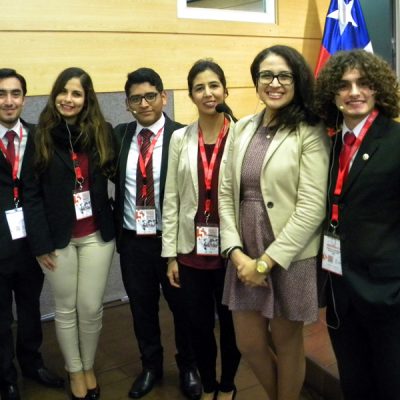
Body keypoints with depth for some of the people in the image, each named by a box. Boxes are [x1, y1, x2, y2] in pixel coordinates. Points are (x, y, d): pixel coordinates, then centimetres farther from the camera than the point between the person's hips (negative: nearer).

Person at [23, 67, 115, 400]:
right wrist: (40, 242, -9)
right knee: (66, 309, 12)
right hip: (58, 238, -1)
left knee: (91, 308, 8)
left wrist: (116, 225, -8)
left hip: (97, 235, 1)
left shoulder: (103, 132, -1)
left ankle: (89, 366, 33)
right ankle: (74, 370, 33)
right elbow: (32, 192, -5)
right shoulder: (41, 136, -4)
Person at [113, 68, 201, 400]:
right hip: (132, 240, 4)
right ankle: (151, 366, 40)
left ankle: (188, 367, 38)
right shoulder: (120, 135, 2)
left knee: (182, 306, 14)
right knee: (142, 308, 18)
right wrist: (118, 223, -1)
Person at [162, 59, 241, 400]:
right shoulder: (180, 139, 3)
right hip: (192, 250, 2)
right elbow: (171, 199, 3)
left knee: (231, 323, 13)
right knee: (199, 324, 15)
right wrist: (170, 255, 2)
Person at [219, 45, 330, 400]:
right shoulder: (242, 128, 6)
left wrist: (267, 261, -14)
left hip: (290, 258, -5)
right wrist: (236, 253, -6)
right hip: (246, 258, 5)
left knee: (286, 343, 13)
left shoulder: (310, 134, -9)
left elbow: (312, 208, -15)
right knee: (249, 344, 15)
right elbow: (226, 194, 5)